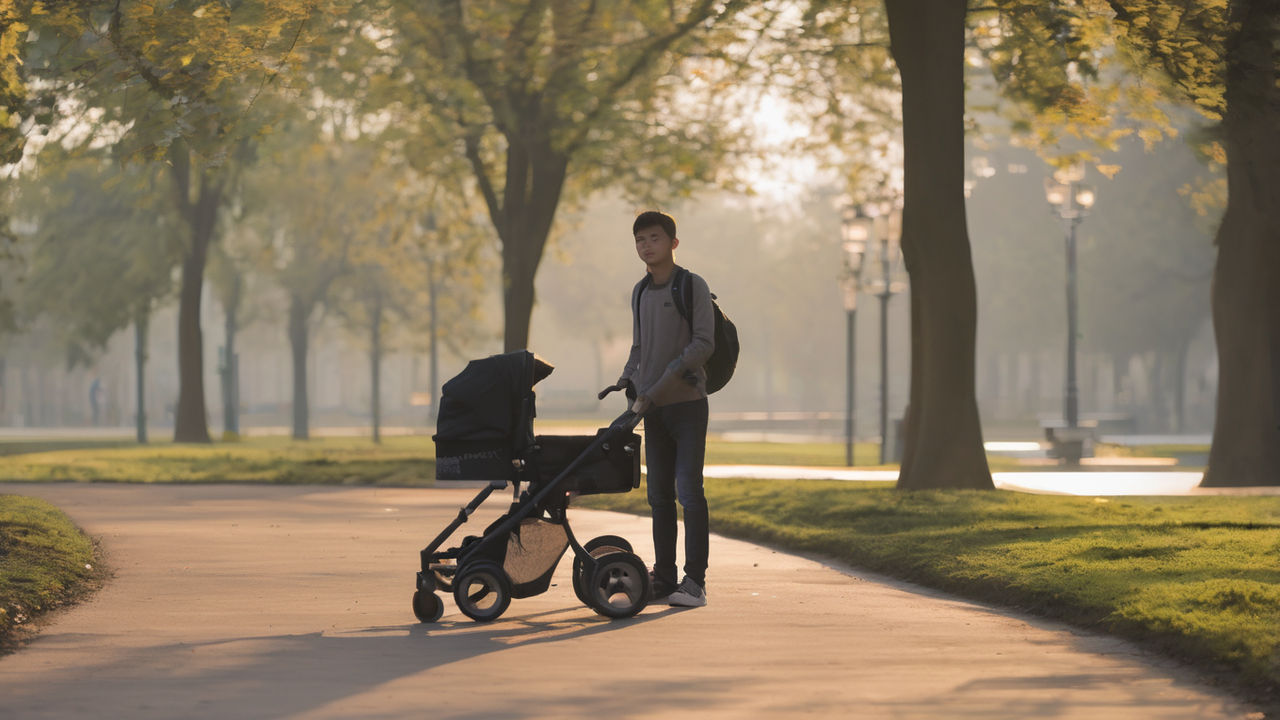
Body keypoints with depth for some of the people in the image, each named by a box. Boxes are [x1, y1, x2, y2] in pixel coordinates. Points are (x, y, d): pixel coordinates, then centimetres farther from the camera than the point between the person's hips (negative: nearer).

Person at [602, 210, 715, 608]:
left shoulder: (693, 286, -5)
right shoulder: (640, 292, 14)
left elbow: (703, 344, -13)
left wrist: (665, 379, -20)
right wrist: (627, 381, 4)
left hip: (687, 402, -6)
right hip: (654, 408, 6)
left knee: (689, 490, -9)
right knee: (660, 494, 7)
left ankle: (694, 580, -8)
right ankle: (663, 578, 11)